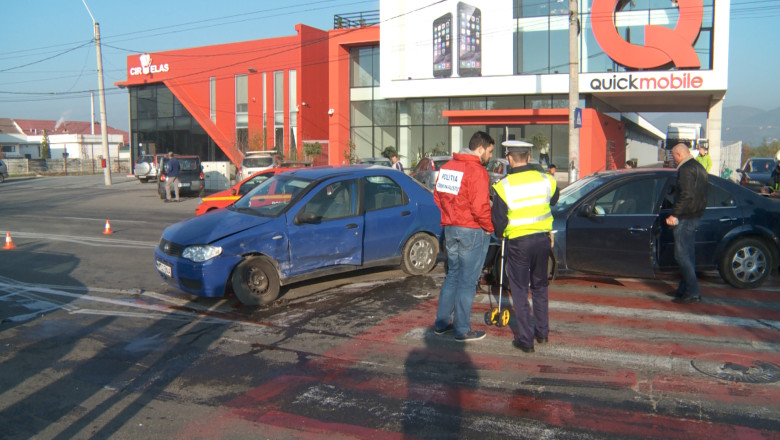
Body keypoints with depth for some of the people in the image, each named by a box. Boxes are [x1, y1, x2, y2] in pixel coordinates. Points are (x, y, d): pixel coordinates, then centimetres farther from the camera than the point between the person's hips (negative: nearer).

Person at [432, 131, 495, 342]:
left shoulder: (447, 167, 8)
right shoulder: (477, 171, -17)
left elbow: (438, 195, 14)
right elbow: (480, 207, -22)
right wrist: (490, 228, -7)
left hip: (451, 228, 8)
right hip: (472, 231, -8)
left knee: (453, 275, 19)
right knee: (467, 281, 1)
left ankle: (441, 323, 25)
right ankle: (462, 330, 9)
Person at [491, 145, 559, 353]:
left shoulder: (503, 186, -13)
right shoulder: (545, 180, -2)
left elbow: (498, 220, -7)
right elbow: (554, 199, 17)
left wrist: (500, 234, 12)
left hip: (518, 242, -4)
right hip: (542, 239, 4)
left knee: (520, 291, 7)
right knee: (540, 287, 20)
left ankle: (526, 339, 9)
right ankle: (542, 332, 29)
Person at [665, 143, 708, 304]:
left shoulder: (686, 169, -15)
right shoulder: (699, 167, 18)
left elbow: (686, 195, -24)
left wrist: (675, 214, -22)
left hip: (686, 218, -10)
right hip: (696, 215, 10)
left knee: (682, 255, -7)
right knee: (688, 255, 15)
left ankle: (693, 293, -7)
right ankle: (684, 289, 22)